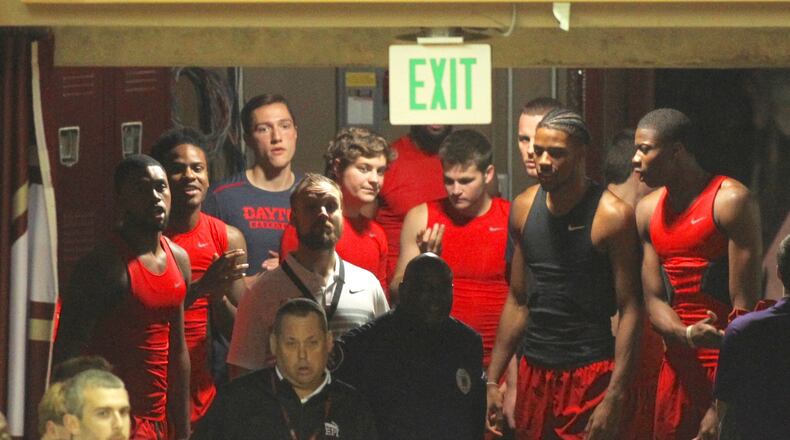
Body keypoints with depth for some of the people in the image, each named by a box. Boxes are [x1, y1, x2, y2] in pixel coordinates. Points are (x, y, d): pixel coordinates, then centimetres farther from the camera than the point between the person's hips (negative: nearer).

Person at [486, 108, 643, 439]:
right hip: (534, 371, 5)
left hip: (589, 372, -5)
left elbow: (630, 311, -10)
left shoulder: (610, 216, -9)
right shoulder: (525, 208, 9)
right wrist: (492, 380, 14)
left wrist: (614, 397, -17)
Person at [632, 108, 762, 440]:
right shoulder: (648, 211, 13)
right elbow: (654, 301, 10)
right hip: (678, 361, 7)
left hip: (729, 360, -7)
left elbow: (744, 307, -13)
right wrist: (686, 334, -15)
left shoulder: (730, 200, -9)